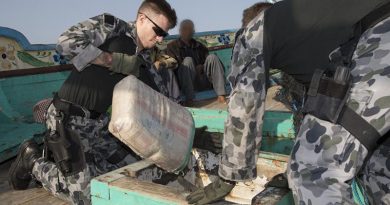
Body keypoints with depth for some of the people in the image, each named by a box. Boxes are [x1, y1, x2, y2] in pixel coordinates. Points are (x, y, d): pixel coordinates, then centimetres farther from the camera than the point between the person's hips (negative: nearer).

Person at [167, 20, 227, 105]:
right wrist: (194, 69, -9)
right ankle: (189, 100, -38)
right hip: (186, 83, -3)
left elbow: (210, 62, 13)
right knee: (188, 60, -27)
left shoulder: (199, 46, 21)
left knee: (212, 57, -16)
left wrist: (202, 67, -9)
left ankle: (221, 96, -30)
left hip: (204, 82, 3)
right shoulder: (172, 46, 10)